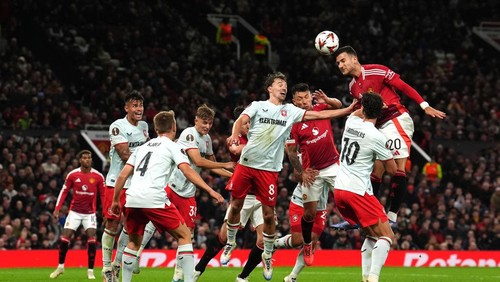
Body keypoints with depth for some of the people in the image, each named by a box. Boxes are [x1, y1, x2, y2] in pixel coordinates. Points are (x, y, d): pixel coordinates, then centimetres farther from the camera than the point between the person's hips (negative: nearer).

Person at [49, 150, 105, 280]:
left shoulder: (98, 176, -4)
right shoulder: (72, 175, -4)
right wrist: (57, 209, -2)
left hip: (90, 213, -1)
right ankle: (60, 267, 17)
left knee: (91, 239, -14)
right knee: (64, 238, -4)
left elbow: (103, 195, 2)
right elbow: (64, 191, 4)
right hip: (74, 211, 1)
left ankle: (90, 271, -3)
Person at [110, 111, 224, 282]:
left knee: (134, 241, 23)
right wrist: (210, 191, -11)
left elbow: (123, 175, 20)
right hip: (154, 199, -5)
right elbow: (187, 171, -6)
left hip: (132, 199, 6)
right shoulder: (172, 146, 9)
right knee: (184, 235, 4)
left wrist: (116, 200, 28)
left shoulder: (143, 147, 25)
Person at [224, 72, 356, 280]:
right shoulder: (258, 105, 5)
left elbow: (320, 115, 6)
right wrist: (235, 135, -33)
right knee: (236, 205, 6)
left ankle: (267, 255, 15)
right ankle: (231, 243, 29)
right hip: (246, 164, -1)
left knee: (268, 214, -1)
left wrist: (348, 110, -1)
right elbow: (241, 120, -11)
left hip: (269, 169, 1)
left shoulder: (290, 111, 9)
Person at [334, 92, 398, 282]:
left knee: (372, 235, 19)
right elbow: (392, 170, 0)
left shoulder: (351, 122, 6)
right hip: (358, 191, -7)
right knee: (387, 236, -6)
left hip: (339, 189, 7)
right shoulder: (377, 137, -12)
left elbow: (356, 112, 35)